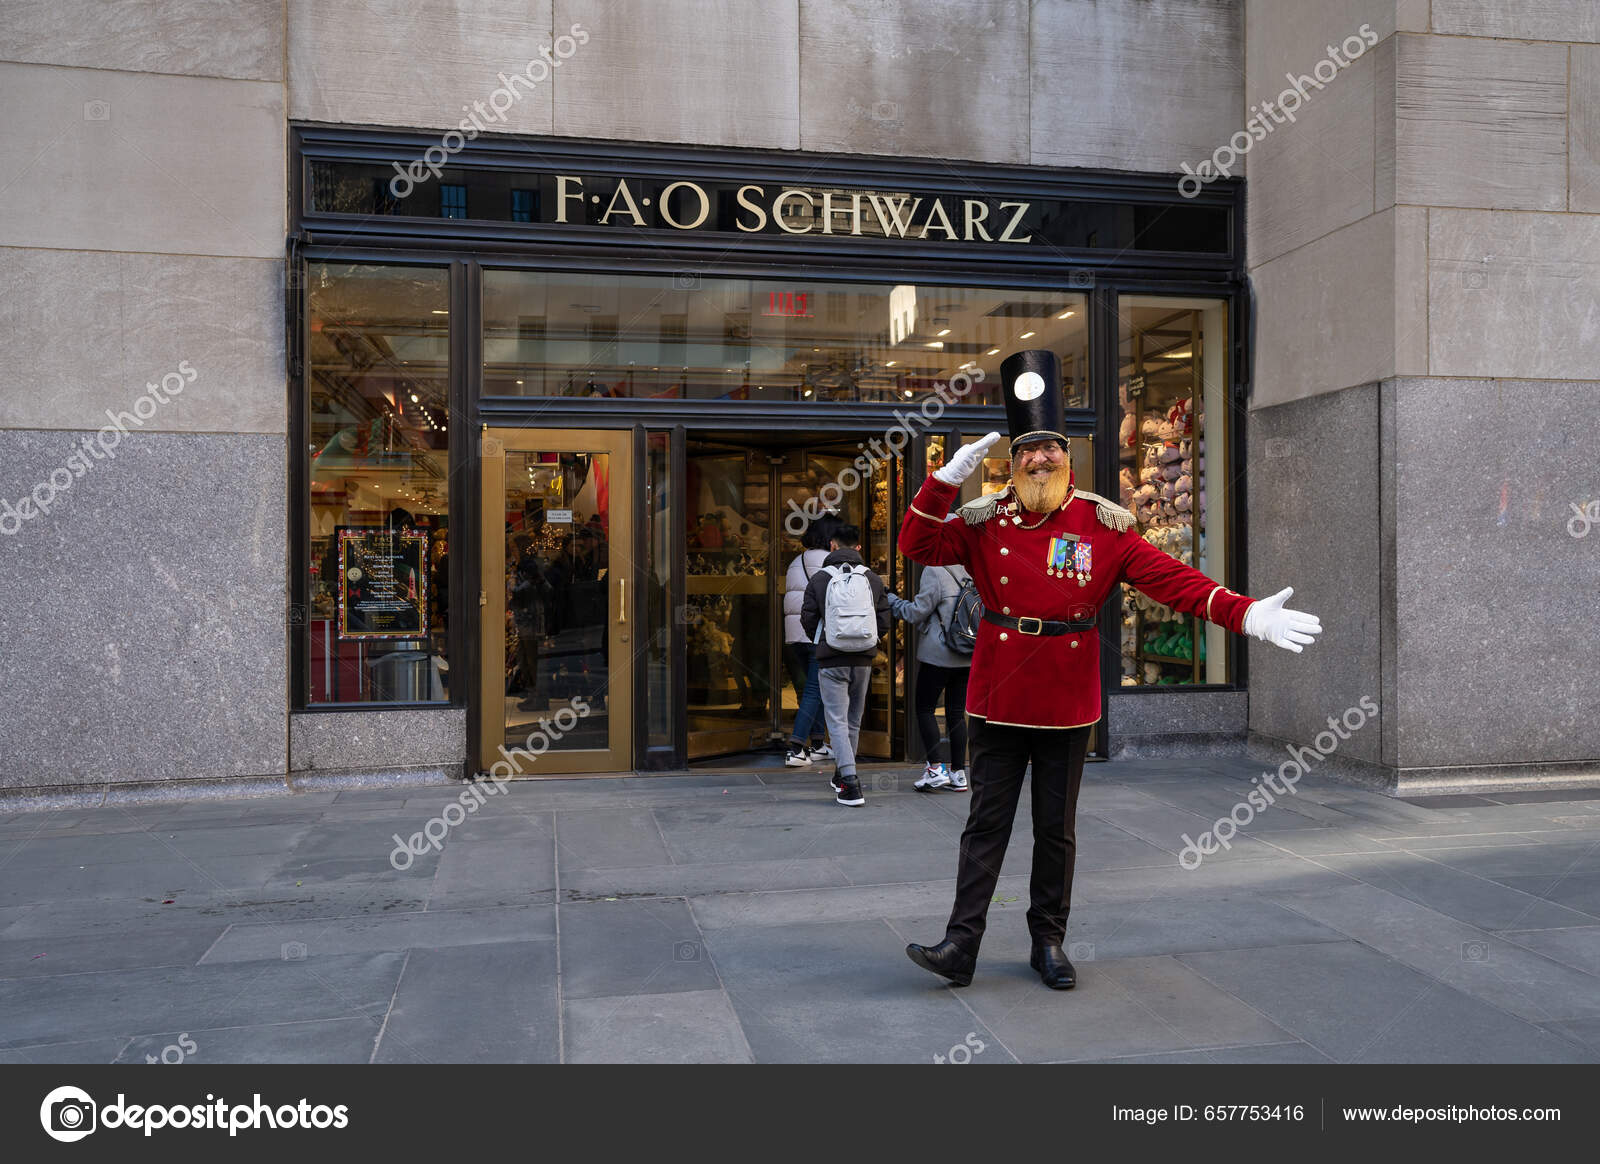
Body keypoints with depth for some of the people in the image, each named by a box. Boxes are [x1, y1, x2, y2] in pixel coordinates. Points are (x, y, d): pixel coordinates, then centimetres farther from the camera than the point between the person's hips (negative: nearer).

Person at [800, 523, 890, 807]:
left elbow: (808, 619, -4)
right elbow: (884, 622, 1)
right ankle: (842, 774, 32)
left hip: (831, 660, -3)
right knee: (854, 719, 18)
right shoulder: (873, 579, 2)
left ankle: (850, 785, -14)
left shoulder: (820, 579, -5)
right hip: (863, 660, 3)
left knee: (837, 721, -2)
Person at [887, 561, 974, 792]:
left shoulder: (933, 571, -11)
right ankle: (958, 774, 11)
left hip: (939, 655, -7)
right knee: (956, 713, 10)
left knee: (925, 708, 4)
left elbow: (916, 613, -11)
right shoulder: (963, 572, 10)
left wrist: (891, 600, 3)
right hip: (966, 657, 7)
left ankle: (937, 768, -3)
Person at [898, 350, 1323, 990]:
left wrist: (1246, 614, -18)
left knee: (1056, 828, 11)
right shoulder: (986, 521, 0)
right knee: (987, 823, 3)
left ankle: (1049, 943, 24)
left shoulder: (1103, 526, -1)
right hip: (997, 695, 0)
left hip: (1067, 701, 0)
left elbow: (1172, 578, -7)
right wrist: (948, 477, -19)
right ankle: (961, 946, 7)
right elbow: (917, 546, -9)